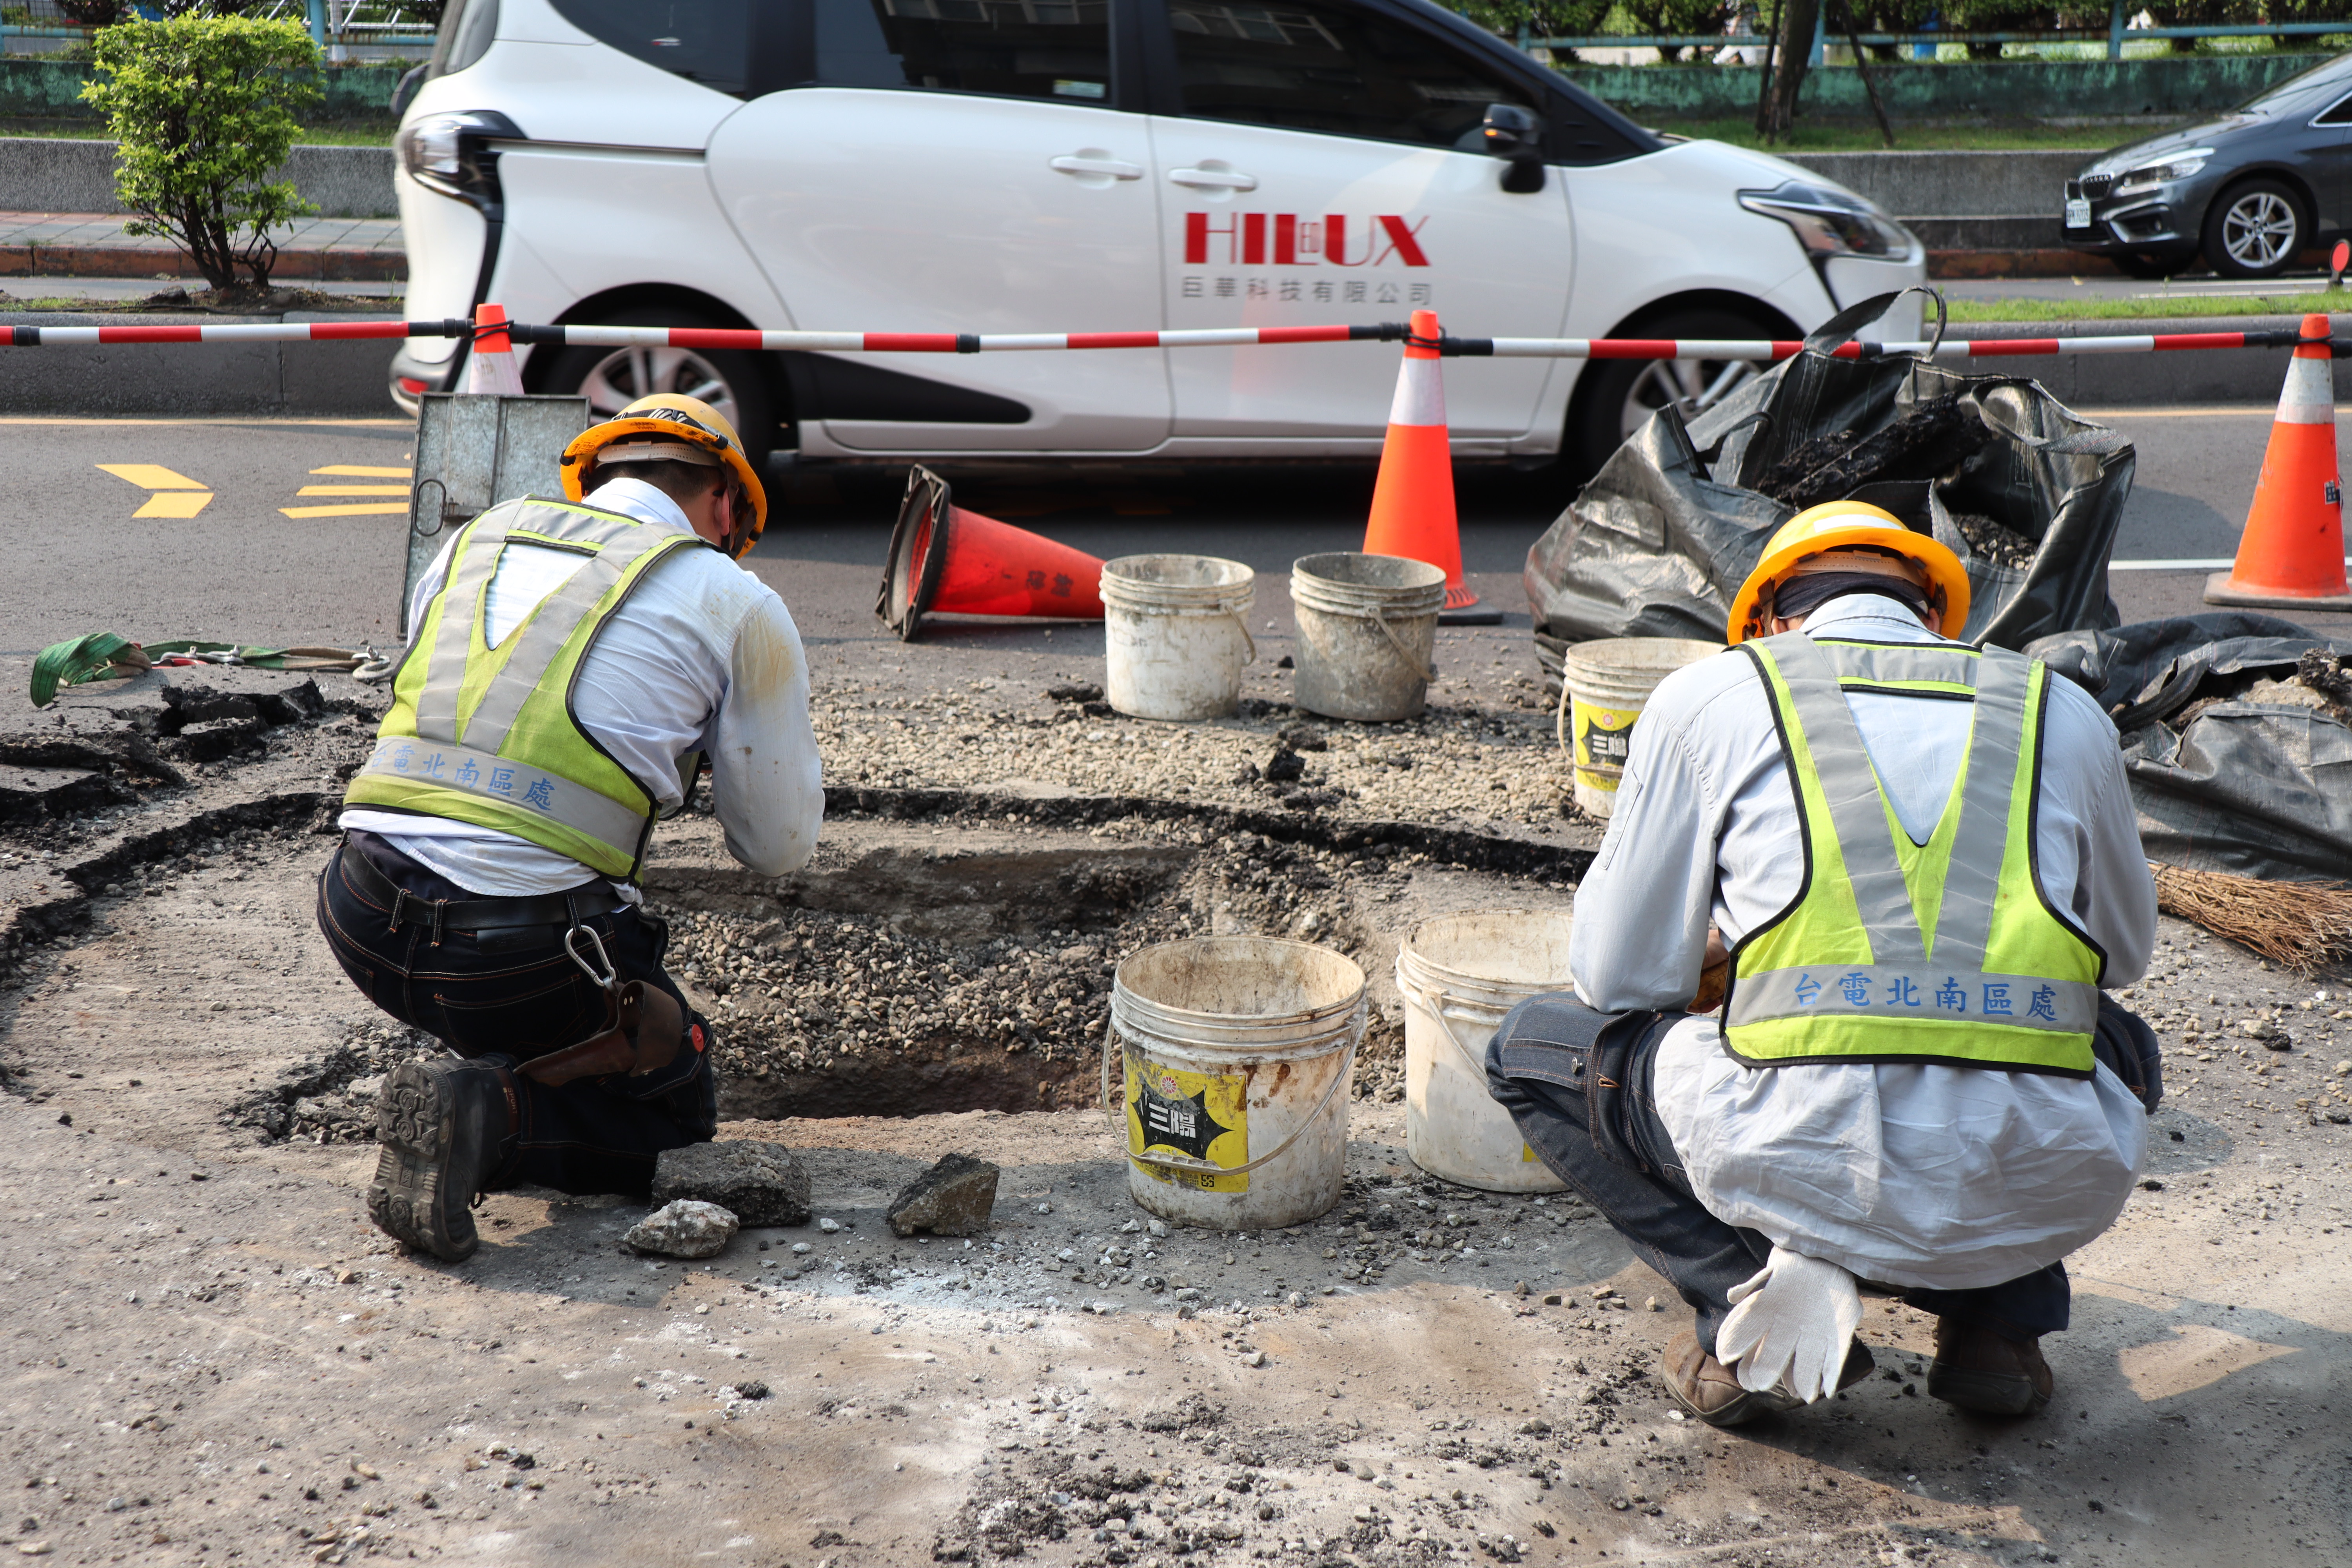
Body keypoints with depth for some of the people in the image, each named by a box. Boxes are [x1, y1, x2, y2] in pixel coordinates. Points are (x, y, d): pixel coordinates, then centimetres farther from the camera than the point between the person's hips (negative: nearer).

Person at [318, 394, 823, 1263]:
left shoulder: (472, 541, 18)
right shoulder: (740, 603, 6)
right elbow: (779, 849, 14)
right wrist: (711, 739, 35)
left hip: (361, 919, 5)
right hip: (524, 952, -5)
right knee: (677, 1101, 21)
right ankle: (496, 1115, -8)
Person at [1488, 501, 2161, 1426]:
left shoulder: (1707, 695, 11)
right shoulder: (2065, 711, 18)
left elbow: (1618, 976, 13)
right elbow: (2124, 950, 33)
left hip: (1805, 1171, -3)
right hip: (2039, 1192, 3)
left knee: (1534, 1047, 25)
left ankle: (1757, 1300, 8)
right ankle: (1997, 1321, 19)